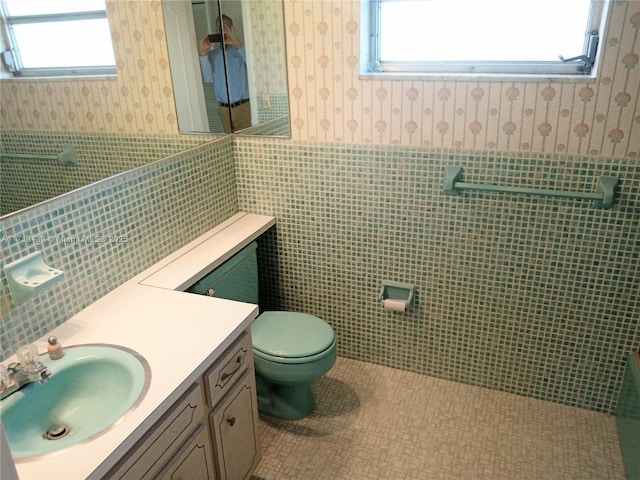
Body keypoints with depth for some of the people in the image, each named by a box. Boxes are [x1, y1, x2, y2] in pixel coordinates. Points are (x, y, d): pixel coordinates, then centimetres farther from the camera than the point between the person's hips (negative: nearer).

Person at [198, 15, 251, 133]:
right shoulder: (212, 54, 12)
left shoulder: (241, 49, 4)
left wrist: (237, 44, -25)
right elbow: (207, 78, -1)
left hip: (243, 106, -3)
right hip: (224, 109, 3)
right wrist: (202, 53, -11)